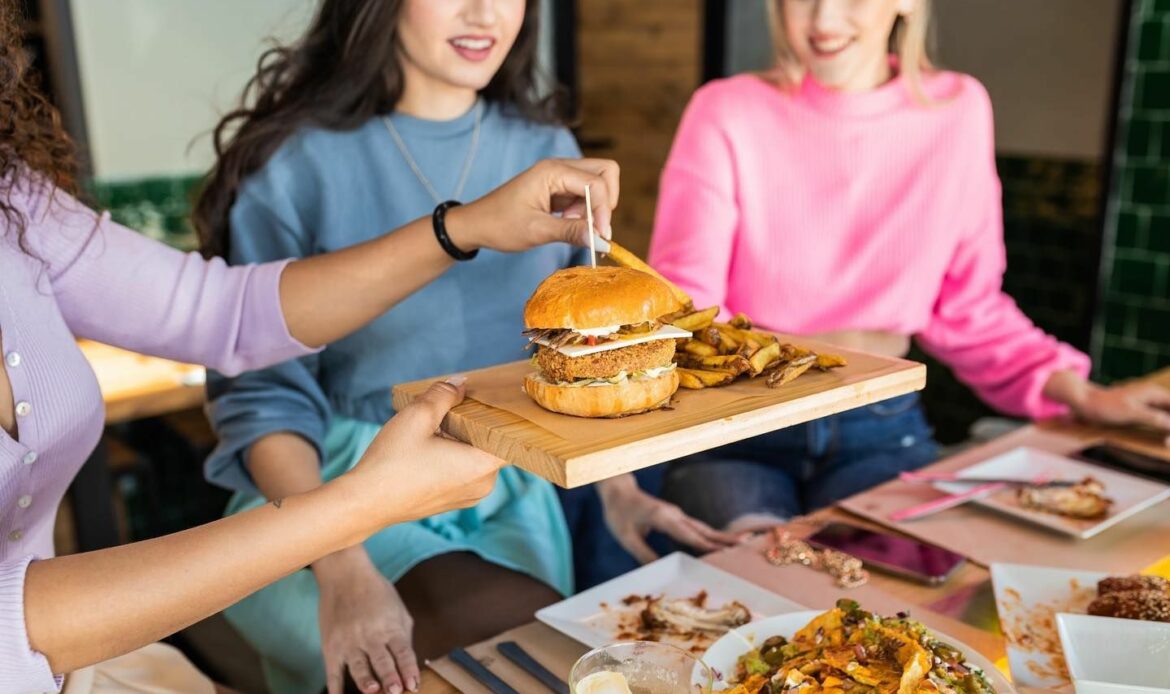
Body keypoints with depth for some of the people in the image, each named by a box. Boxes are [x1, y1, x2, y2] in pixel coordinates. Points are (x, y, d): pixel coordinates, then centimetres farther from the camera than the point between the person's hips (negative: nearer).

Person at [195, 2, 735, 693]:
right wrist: (340, 567, -23)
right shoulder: (298, 164, -10)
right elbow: (262, 396, -10)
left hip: (506, 490, 4)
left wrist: (616, 481, -4)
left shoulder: (549, 152, 3)